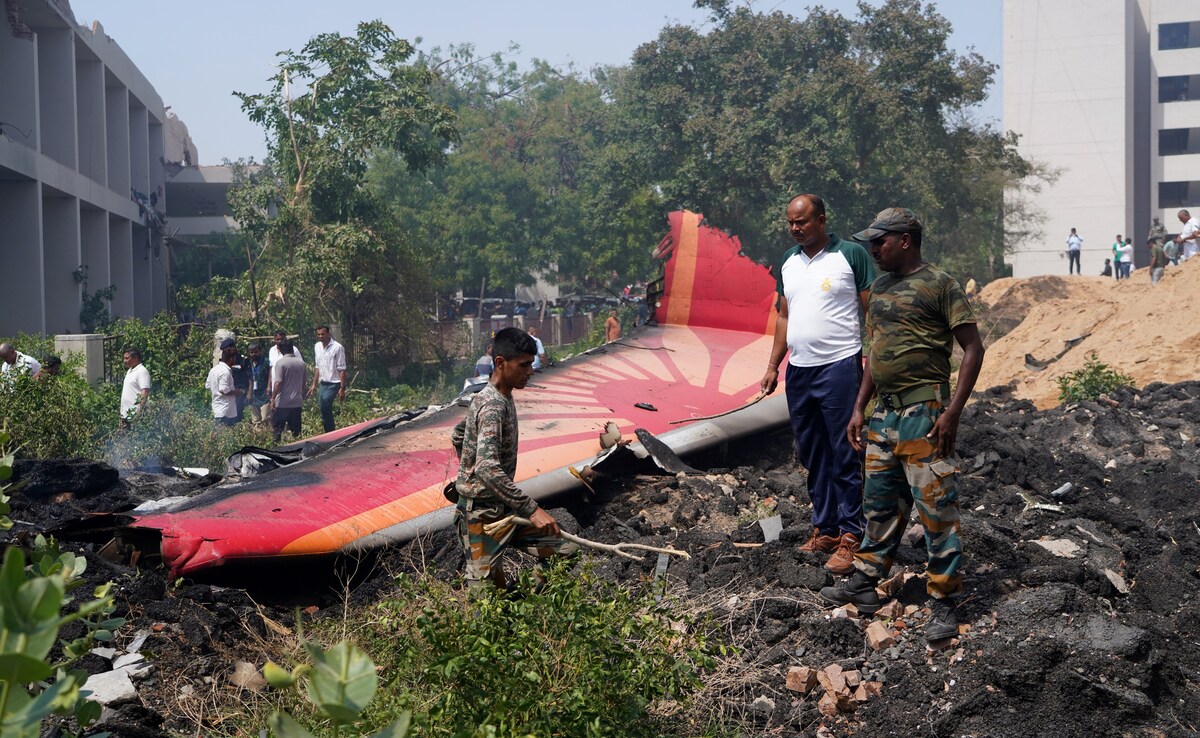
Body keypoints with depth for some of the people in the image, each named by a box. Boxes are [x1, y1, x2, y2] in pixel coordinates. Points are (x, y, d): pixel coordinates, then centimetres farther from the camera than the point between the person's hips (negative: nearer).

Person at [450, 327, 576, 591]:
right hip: (483, 514, -9)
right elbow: (488, 469, -34)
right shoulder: (493, 406, -22)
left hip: (503, 509, 9)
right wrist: (532, 509, -35)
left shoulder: (498, 398, 9)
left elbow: (457, 435, 24)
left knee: (567, 551, 4)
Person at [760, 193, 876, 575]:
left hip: (839, 367, -7)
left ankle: (850, 537, 0)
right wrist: (773, 366, 14)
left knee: (845, 456, -4)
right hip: (798, 371, 7)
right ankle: (824, 530, 20)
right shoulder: (788, 262, 13)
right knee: (812, 456, 11)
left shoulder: (851, 254, -5)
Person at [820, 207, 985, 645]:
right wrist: (859, 408, 17)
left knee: (936, 509, -4)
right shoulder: (880, 288, 16)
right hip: (884, 413, 8)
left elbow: (973, 347, -9)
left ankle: (944, 603, 4)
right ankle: (864, 584, 27)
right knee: (880, 504, 16)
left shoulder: (938, 284, -8)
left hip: (923, 415, -8)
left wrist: (953, 412, -15)